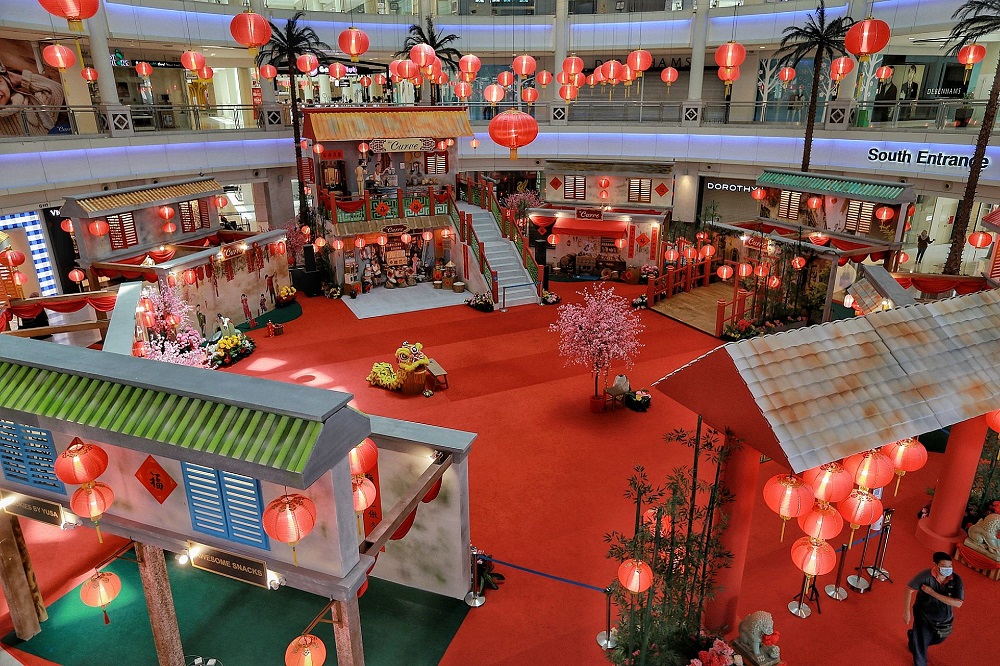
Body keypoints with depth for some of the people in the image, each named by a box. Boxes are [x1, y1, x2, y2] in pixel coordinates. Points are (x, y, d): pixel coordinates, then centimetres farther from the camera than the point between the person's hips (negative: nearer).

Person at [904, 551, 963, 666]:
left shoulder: (956, 580, -23)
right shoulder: (926, 576, -28)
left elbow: (958, 603, -28)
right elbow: (909, 589, -17)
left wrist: (933, 593, -33)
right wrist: (907, 611, -16)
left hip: (944, 621, 3)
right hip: (923, 616, -3)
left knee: (937, 639, 27)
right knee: (920, 645, 7)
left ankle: (913, 636, 57)